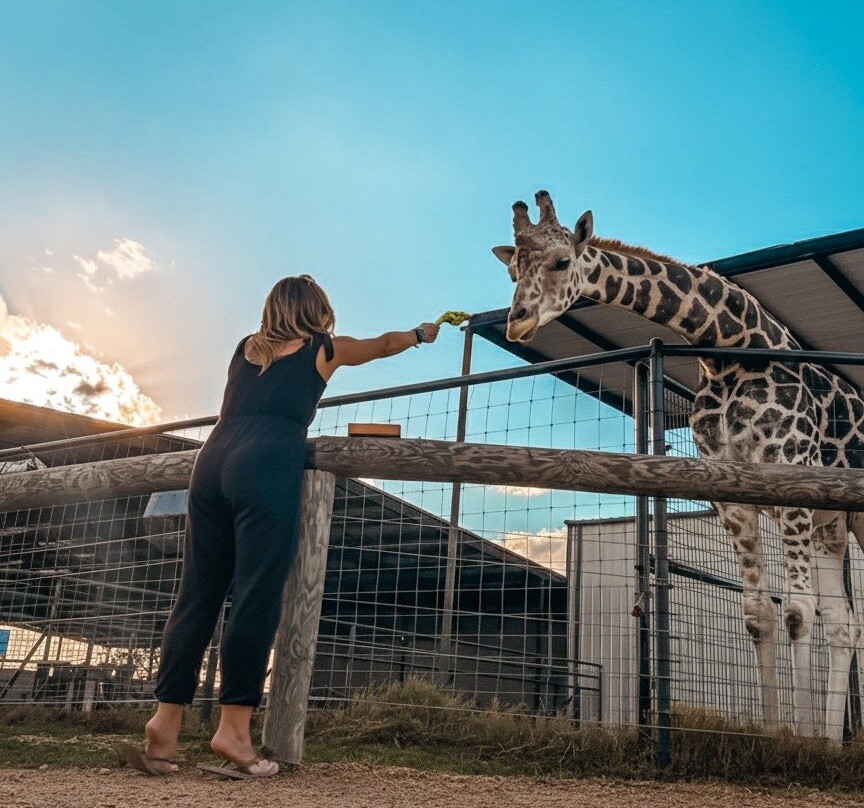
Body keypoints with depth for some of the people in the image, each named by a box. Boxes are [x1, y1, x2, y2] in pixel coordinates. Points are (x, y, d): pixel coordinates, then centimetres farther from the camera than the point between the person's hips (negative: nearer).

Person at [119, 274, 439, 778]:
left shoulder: (247, 347, 27)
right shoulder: (323, 348, 17)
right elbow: (385, 345, 35)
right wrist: (423, 333, 54)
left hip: (213, 461, 5)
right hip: (268, 468, -5)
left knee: (197, 596, 4)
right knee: (256, 598, -6)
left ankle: (165, 724, 2)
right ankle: (234, 729, -8)